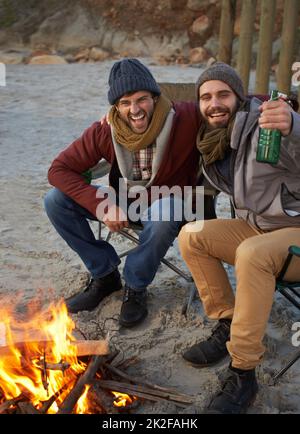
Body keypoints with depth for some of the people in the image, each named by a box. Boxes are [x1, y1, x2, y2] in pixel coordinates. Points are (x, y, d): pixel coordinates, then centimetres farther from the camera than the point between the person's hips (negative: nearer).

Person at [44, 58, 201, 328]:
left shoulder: (185, 118, -23)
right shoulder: (105, 132, -15)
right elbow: (59, 169, -13)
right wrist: (102, 206, -24)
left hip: (168, 200, -3)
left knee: (164, 215, -41)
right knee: (55, 200, -13)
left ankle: (136, 288, -10)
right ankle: (105, 275, 2)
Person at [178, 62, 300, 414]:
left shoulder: (265, 126, -19)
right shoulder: (211, 140, 4)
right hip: (256, 227, 7)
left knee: (252, 253, -36)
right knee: (191, 235, -10)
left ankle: (242, 375, -23)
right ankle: (228, 327, 0)